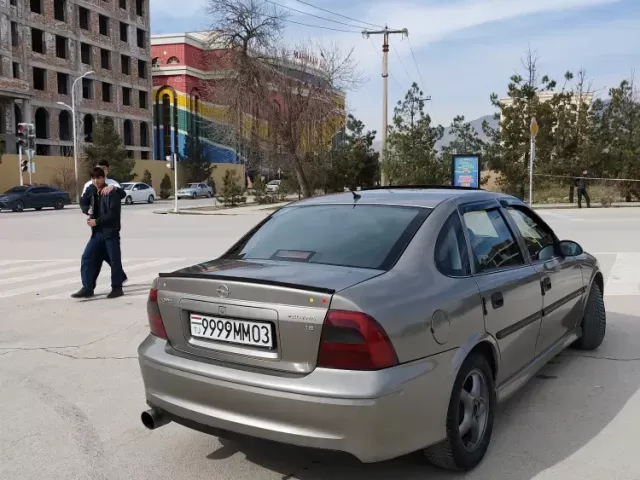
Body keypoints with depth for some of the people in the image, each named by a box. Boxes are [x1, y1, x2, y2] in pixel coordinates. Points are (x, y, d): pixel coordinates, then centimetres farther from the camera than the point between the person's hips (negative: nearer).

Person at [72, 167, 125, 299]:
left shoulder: (112, 193, -14)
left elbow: (113, 214, -21)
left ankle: (117, 288, 12)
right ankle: (87, 288, 7)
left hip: (110, 232, -7)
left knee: (114, 260, 1)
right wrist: (87, 210, 1)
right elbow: (83, 202, 22)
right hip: (97, 232, 7)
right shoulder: (91, 190, 7)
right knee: (87, 257, 2)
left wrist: (97, 221, -19)